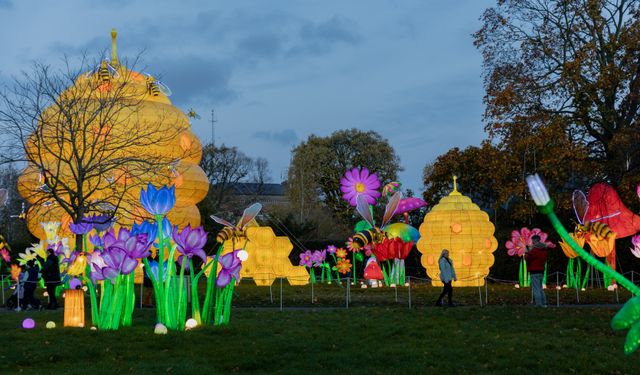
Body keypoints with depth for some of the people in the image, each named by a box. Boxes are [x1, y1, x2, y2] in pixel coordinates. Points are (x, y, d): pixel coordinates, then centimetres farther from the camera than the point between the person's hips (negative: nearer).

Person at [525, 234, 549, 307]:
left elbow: (528, 258, -15)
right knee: (540, 288, 17)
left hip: (534, 271, -9)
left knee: (536, 288, -7)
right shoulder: (544, 250, 13)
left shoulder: (535, 249, -16)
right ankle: (543, 303, 17)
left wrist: (527, 252, 3)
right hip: (541, 270, 9)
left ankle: (538, 304, -10)